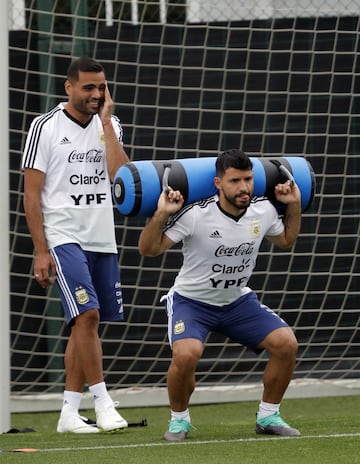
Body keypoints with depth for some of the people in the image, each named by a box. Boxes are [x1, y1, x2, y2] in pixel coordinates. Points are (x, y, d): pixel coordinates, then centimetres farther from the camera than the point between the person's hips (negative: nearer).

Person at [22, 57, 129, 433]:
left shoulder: (110, 126, 10)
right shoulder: (45, 127, -4)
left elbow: (120, 176, -7)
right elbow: (31, 194, -5)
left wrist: (106, 122, -7)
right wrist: (40, 252, -10)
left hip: (102, 240, 5)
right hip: (63, 237, -5)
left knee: (86, 323, 5)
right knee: (87, 315, -17)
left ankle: (69, 413, 8)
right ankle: (103, 403, -11)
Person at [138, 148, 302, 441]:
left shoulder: (263, 211, -9)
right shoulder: (195, 215, -25)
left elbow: (286, 240, 15)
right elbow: (148, 249, -19)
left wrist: (294, 205, 2)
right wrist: (161, 214, -33)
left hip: (238, 301, 5)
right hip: (192, 300, -5)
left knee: (286, 343, -13)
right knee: (186, 354, -32)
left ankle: (268, 416, 8)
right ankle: (179, 419, -4)